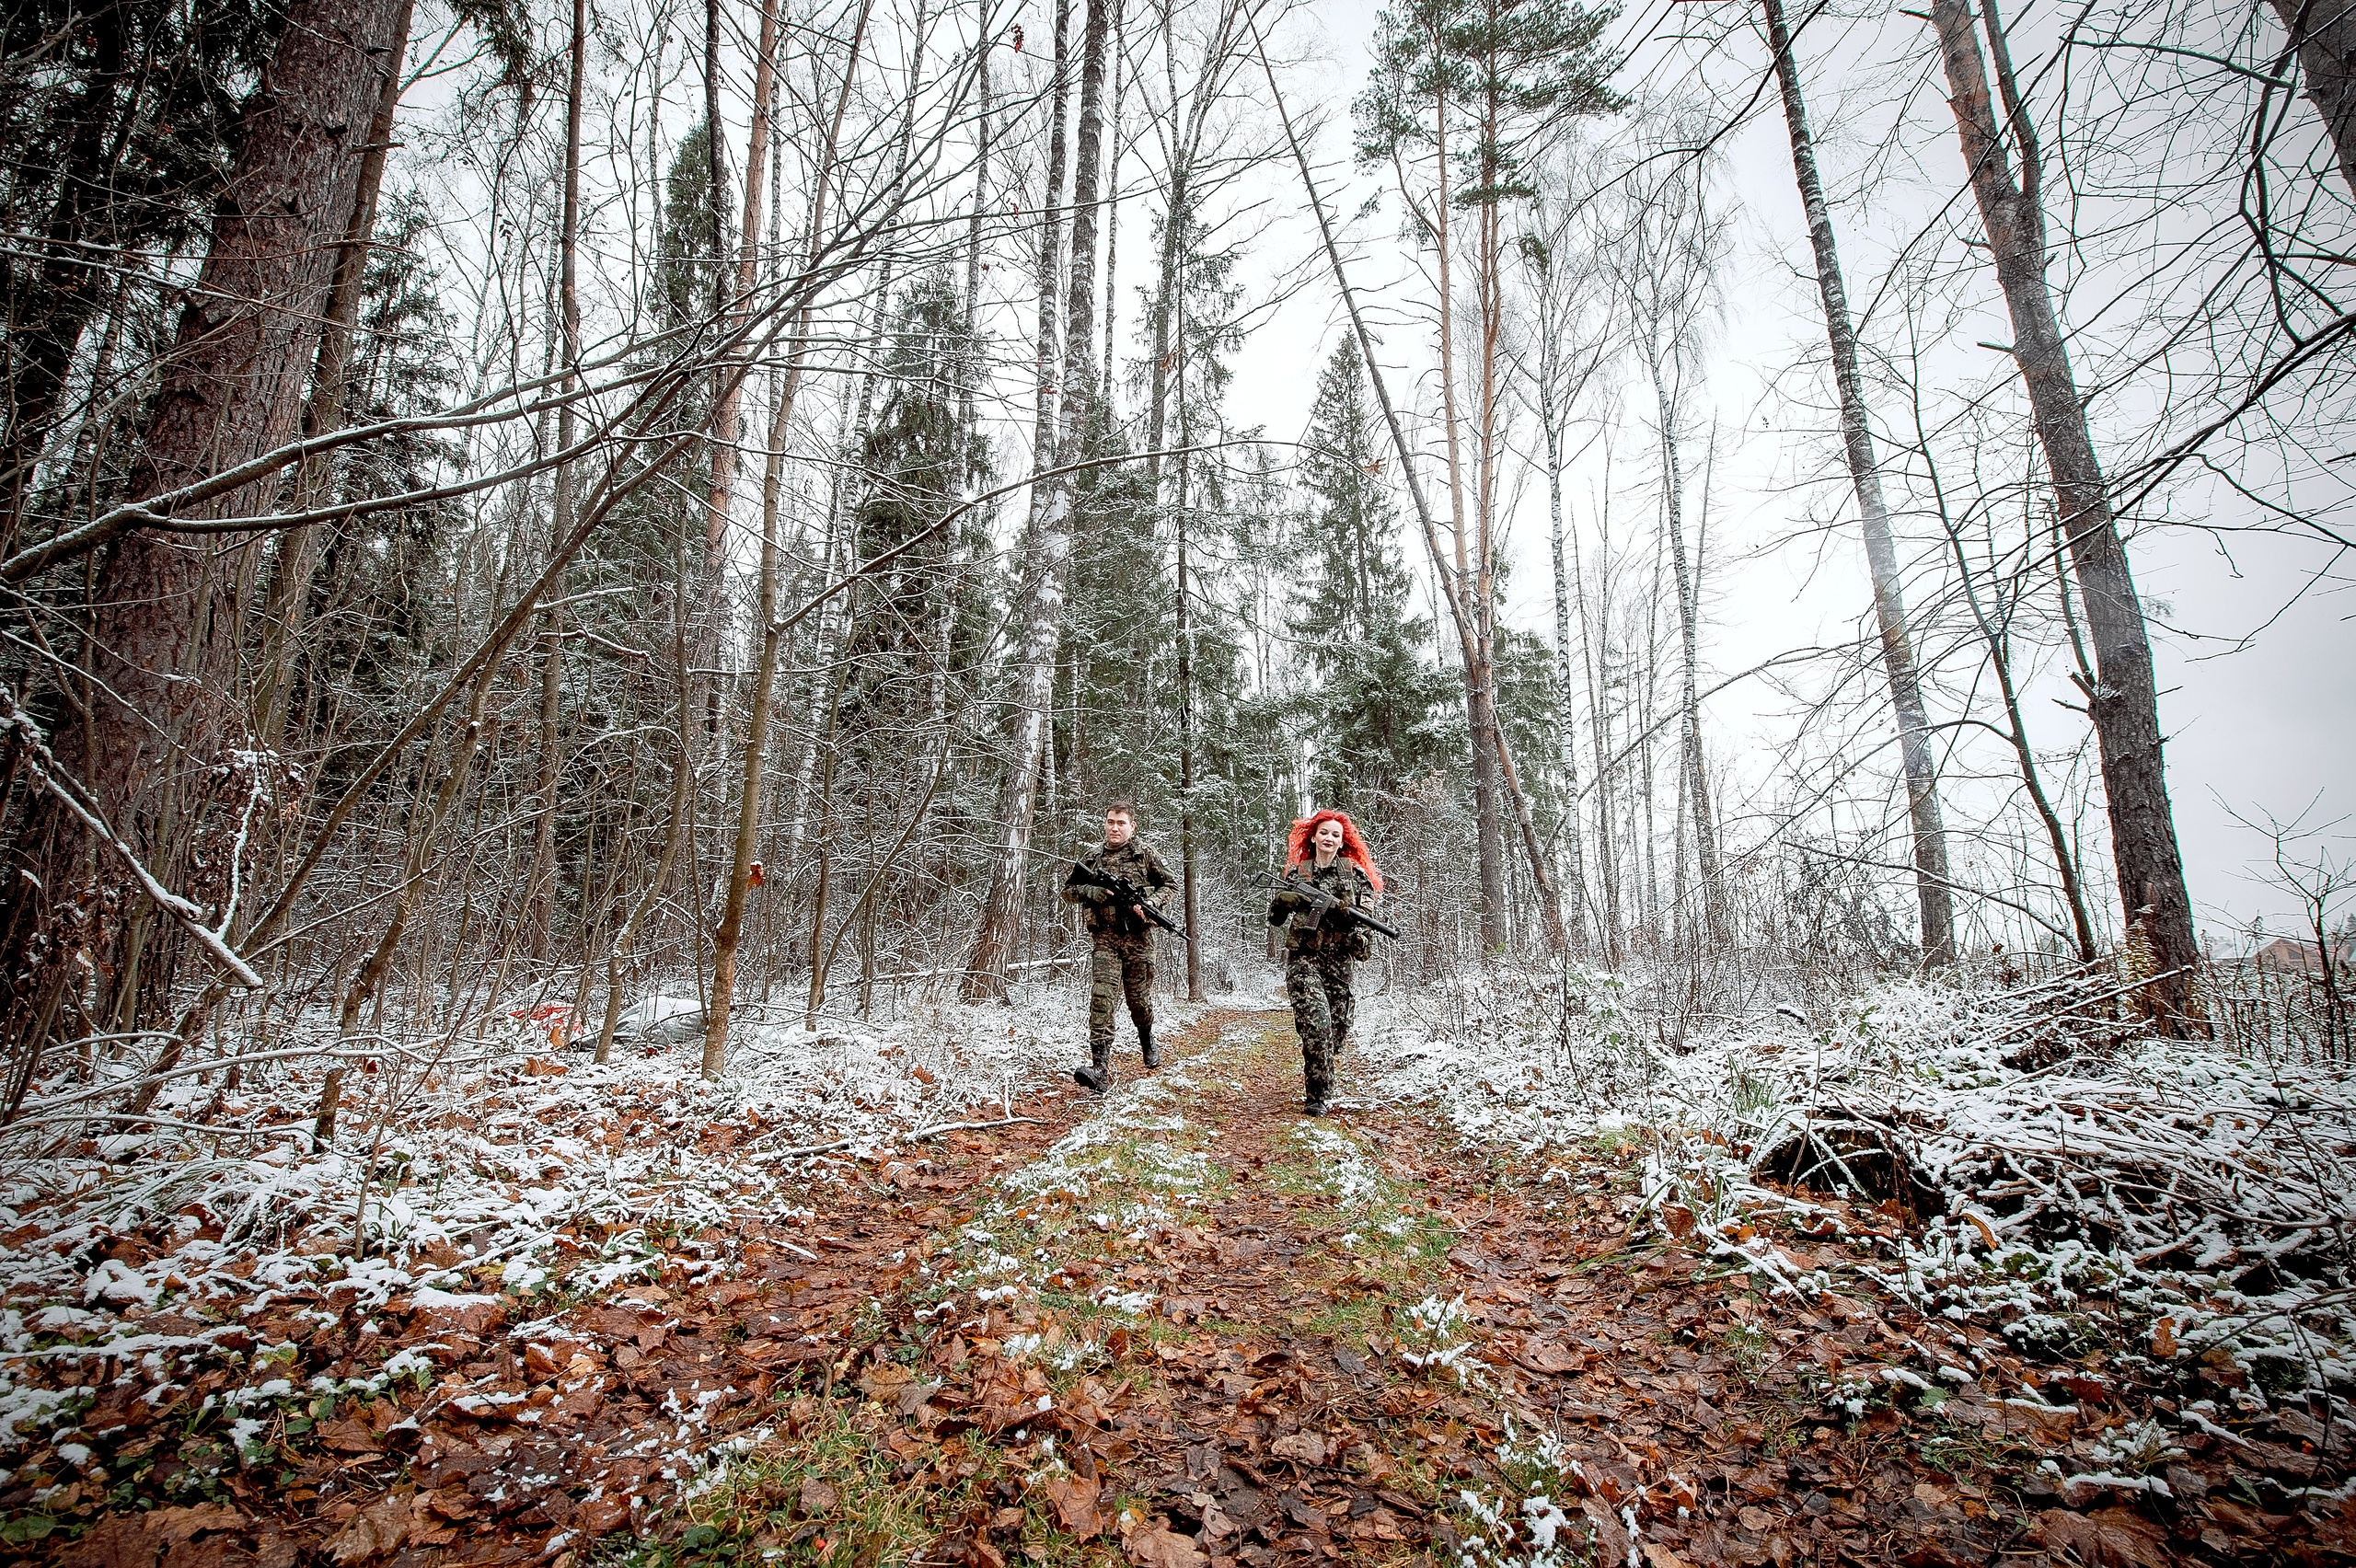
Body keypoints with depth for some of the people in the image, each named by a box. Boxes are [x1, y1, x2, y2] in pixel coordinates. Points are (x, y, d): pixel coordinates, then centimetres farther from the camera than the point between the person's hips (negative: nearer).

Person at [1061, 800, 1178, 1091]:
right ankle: (1100, 1069, -21)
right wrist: (1091, 891, -6)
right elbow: (1068, 888, 14)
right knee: (1101, 997, -15)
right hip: (1104, 938, 0)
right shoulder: (1091, 858, 7)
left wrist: (1150, 903, -8)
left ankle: (1147, 1040, 45)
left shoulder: (1145, 856, 3)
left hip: (1138, 938, 0)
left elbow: (1170, 884, 10)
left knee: (1139, 999, 12)